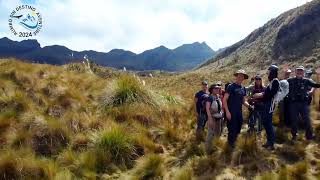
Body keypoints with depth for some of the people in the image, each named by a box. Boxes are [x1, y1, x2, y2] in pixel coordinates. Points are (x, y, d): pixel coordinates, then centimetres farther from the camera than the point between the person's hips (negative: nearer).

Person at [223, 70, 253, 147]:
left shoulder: (243, 89, 12)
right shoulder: (231, 87, -7)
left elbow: (243, 101, 19)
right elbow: (225, 100, -11)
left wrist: (249, 106, -1)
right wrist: (227, 111, -18)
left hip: (239, 112, 7)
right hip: (231, 112, -7)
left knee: (238, 130, 14)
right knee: (232, 130, -4)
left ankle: (233, 143, 32)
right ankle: (230, 146, 12)